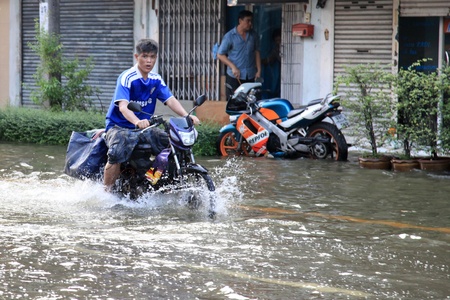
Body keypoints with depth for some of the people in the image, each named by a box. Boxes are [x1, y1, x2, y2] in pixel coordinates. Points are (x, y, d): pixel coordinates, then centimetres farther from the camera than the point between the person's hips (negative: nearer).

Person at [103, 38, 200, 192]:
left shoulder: (156, 79, 6)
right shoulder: (127, 77, -16)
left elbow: (170, 100, -5)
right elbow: (123, 105, -29)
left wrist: (186, 116, -24)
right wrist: (137, 121, -49)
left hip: (144, 127, 7)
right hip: (119, 127, -6)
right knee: (116, 155, -34)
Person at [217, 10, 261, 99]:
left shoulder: (253, 35, 8)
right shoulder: (229, 36, -4)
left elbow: (257, 52, 14)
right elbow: (220, 55, -3)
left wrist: (259, 70, 5)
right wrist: (233, 67, -13)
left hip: (250, 76, 4)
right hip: (234, 77, -4)